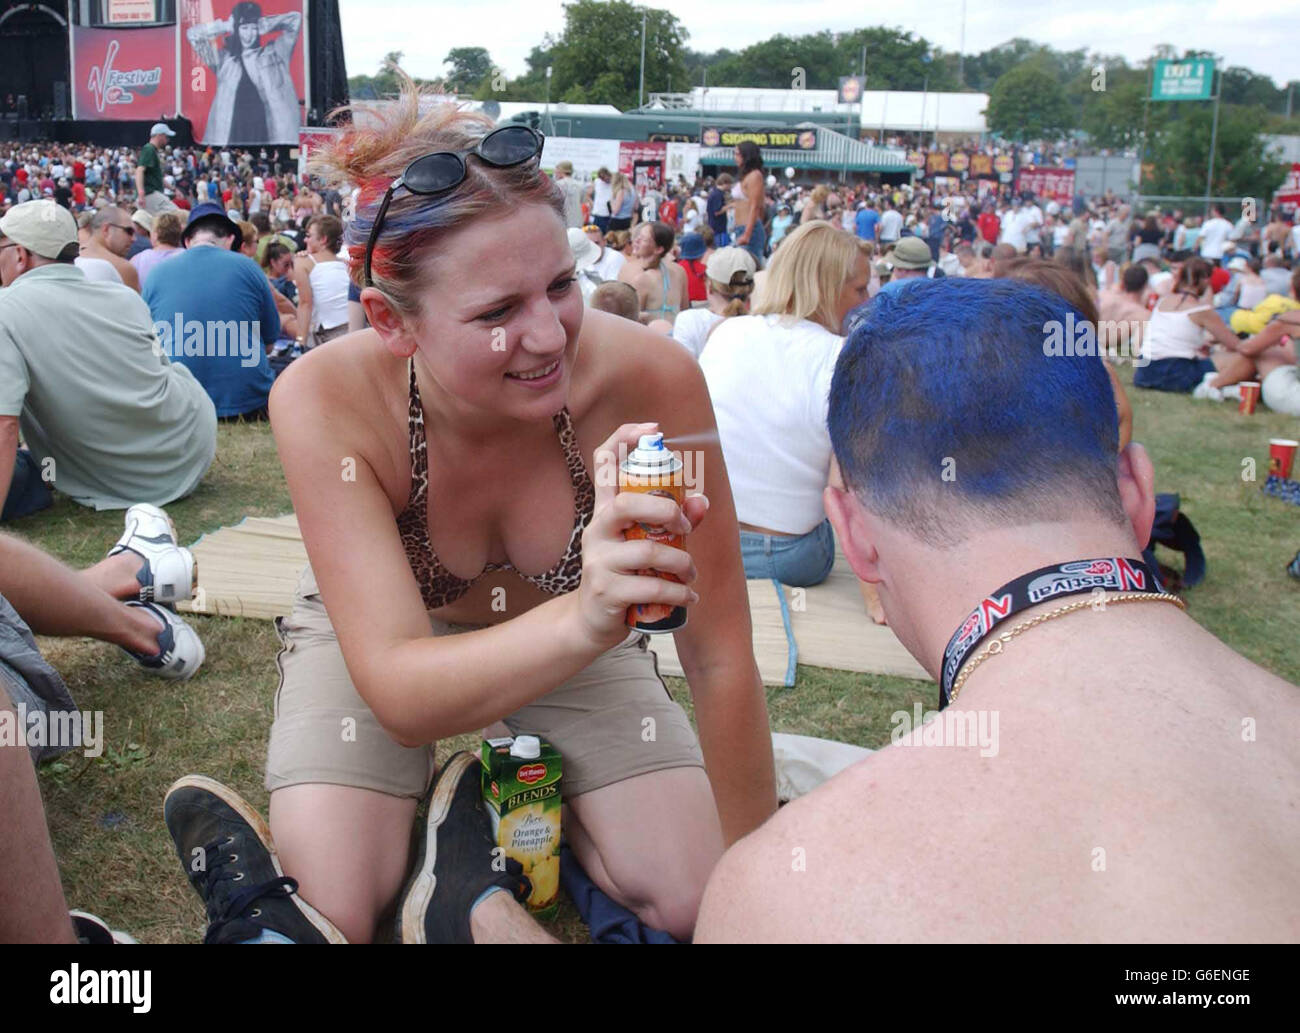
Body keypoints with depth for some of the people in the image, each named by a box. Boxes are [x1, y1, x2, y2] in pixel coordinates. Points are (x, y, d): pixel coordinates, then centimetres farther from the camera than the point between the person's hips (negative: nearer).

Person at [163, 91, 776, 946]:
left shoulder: (649, 379, -34)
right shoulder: (324, 403, -34)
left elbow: (721, 658, -24)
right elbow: (400, 692, -39)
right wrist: (585, 621, -58)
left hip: (573, 630, 2)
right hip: (378, 638, -1)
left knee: (697, 901, -8)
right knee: (328, 915, -14)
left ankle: (483, 827, 18)